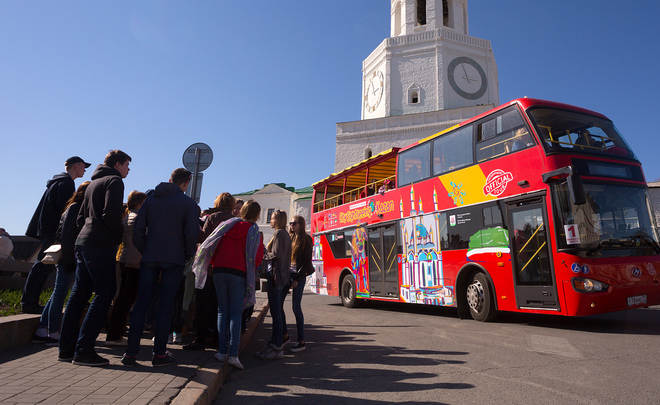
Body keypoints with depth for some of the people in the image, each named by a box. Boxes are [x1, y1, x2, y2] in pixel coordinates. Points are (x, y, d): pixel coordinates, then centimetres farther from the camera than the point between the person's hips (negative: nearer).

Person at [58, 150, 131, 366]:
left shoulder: (93, 184, 24)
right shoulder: (114, 181, -4)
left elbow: (80, 218, 25)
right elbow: (110, 214, -18)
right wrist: (120, 234, -5)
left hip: (83, 242, 10)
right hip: (101, 245, -10)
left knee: (79, 293, 11)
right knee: (105, 292, -8)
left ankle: (67, 348, 16)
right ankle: (83, 350, -9)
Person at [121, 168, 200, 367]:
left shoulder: (151, 200, 11)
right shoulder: (189, 204, -2)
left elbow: (138, 230, 6)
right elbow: (192, 235, -9)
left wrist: (145, 251, 13)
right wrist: (187, 256, 5)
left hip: (149, 259, 3)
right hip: (174, 260, -3)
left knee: (141, 304, 7)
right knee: (165, 305, 2)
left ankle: (131, 353, 8)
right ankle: (159, 353, 6)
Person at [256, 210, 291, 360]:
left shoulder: (279, 233, -10)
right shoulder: (286, 234, 19)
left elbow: (276, 254, -17)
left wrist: (263, 256, -1)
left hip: (276, 274, -10)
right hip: (283, 274, 10)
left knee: (275, 311, -6)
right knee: (276, 310, 14)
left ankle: (278, 348, -1)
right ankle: (275, 342, 22)